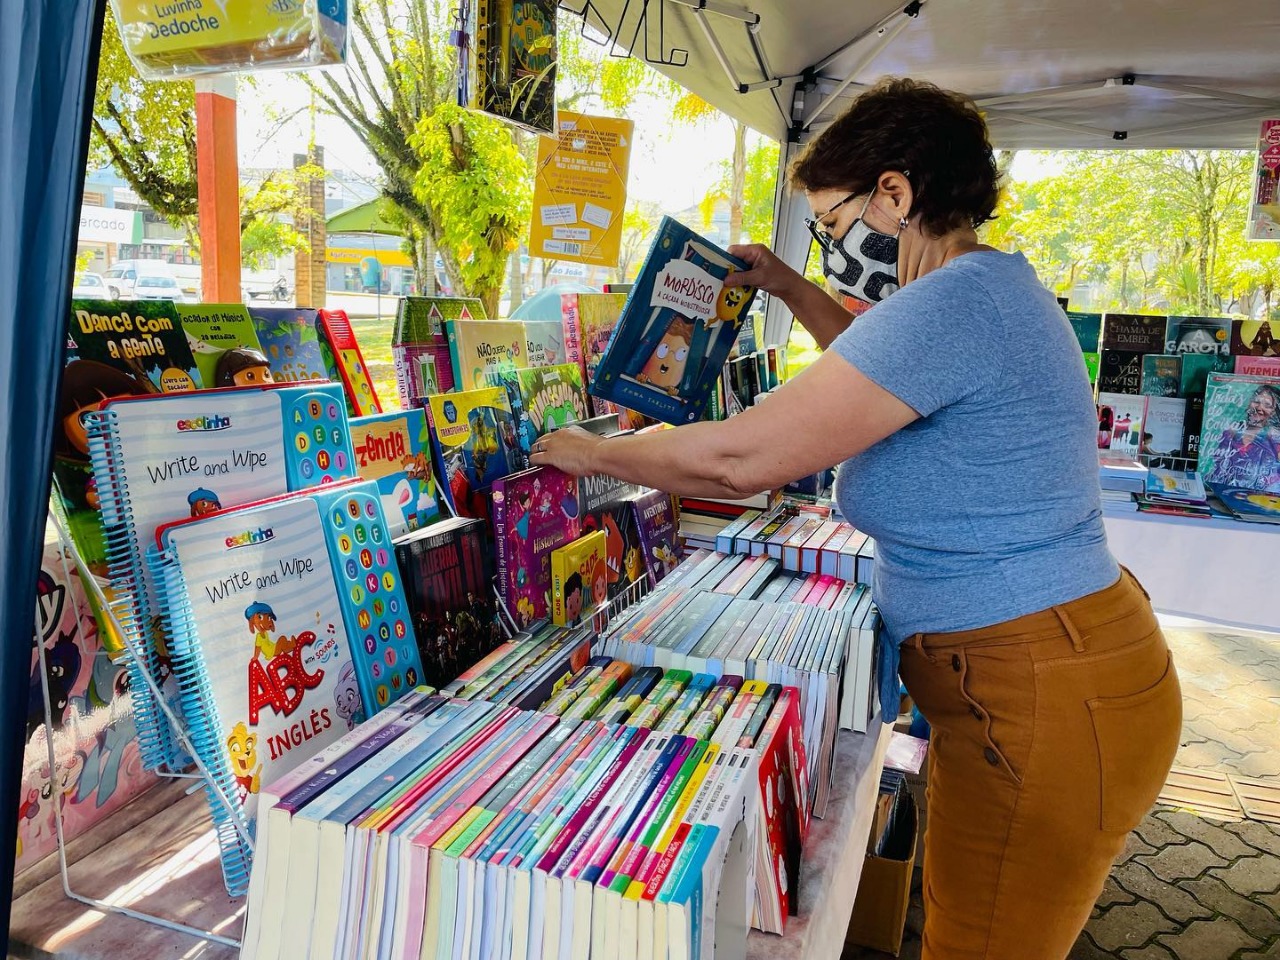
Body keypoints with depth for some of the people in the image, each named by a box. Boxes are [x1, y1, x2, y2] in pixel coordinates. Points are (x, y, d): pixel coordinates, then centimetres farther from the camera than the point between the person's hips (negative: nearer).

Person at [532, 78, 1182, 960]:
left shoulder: (951, 302, -24)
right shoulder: (991, 286, 10)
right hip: (1057, 664, 10)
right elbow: (889, 369, 32)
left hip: (1042, 704, -10)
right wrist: (792, 290, 26)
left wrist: (589, 453, -10)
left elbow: (740, 459, -26)